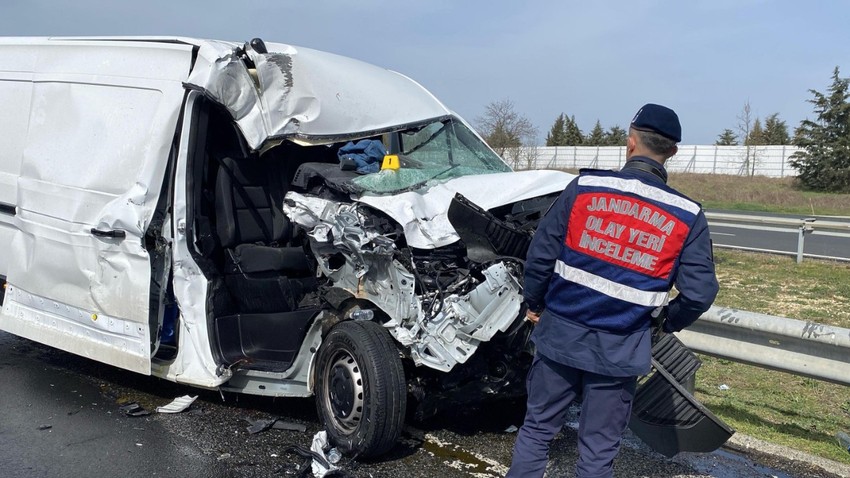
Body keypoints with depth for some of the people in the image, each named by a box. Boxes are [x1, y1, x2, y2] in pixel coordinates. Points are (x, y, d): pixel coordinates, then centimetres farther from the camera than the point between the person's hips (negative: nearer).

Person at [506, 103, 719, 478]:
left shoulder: (584, 187, -7)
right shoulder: (686, 216, -5)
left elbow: (541, 254, -5)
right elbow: (699, 293, -6)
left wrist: (534, 303, 11)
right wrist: (668, 323, 13)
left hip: (561, 334, 1)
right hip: (619, 350, 0)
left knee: (537, 429, 18)